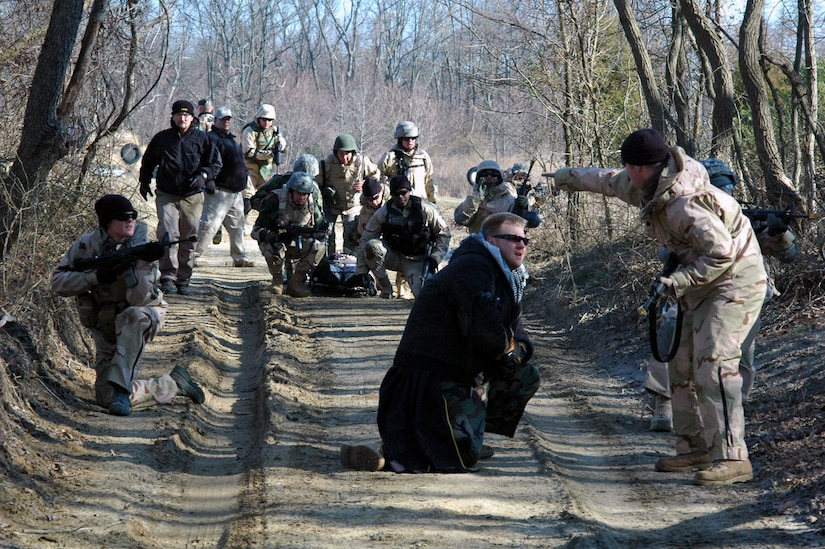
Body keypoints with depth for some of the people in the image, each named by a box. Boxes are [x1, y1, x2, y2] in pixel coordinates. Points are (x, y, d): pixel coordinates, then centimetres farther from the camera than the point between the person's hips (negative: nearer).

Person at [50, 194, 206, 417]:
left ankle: (121, 388, -40)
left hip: (145, 315, -2)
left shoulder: (141, 247, -15)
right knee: (106, 398, -11)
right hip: (107, 329, 3)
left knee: (133, 315, -42)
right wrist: (95, 277, -25)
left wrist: (145, 264, -40)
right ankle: (173, 384, 6)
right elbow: (58, 281, -12)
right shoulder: (87, 245, -9)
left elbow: (138, 300, -25)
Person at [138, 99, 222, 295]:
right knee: (168, 234, -19)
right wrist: (144, 182, 12)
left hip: (193, 197, 1)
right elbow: (148, 162, 21)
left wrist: (203, 175, -8)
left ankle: (183, 280, 15)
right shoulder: (161, 138, 6)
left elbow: (216, 163, 9)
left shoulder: (202, 139, 4)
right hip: (166, 196, -1)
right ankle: (167, 277, -17)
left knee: (189, 241, 5)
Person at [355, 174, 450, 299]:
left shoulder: (425, 209, -10)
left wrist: (436, 257, -12)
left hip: (416, 260, -1)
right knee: (371, 246, -30)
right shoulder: (383, 212, -8)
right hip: (393, 257, 1)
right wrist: (362, 270, -12)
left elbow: (444, 233, 0)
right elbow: (365, 239, -5)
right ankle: (385, 287, -13)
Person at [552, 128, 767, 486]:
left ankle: (732, 458, -26)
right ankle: (695, 448, 16)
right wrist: (569, 177, 37)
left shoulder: (684, 203, -28)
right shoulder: (650, 187, 3)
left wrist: (677, 281, -29)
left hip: (735, 282, -10)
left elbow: (721, 253, -31)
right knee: (682, 364, 10)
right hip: (704, 284, 10)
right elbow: (611, 182, 24)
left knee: (713, 363, -21)